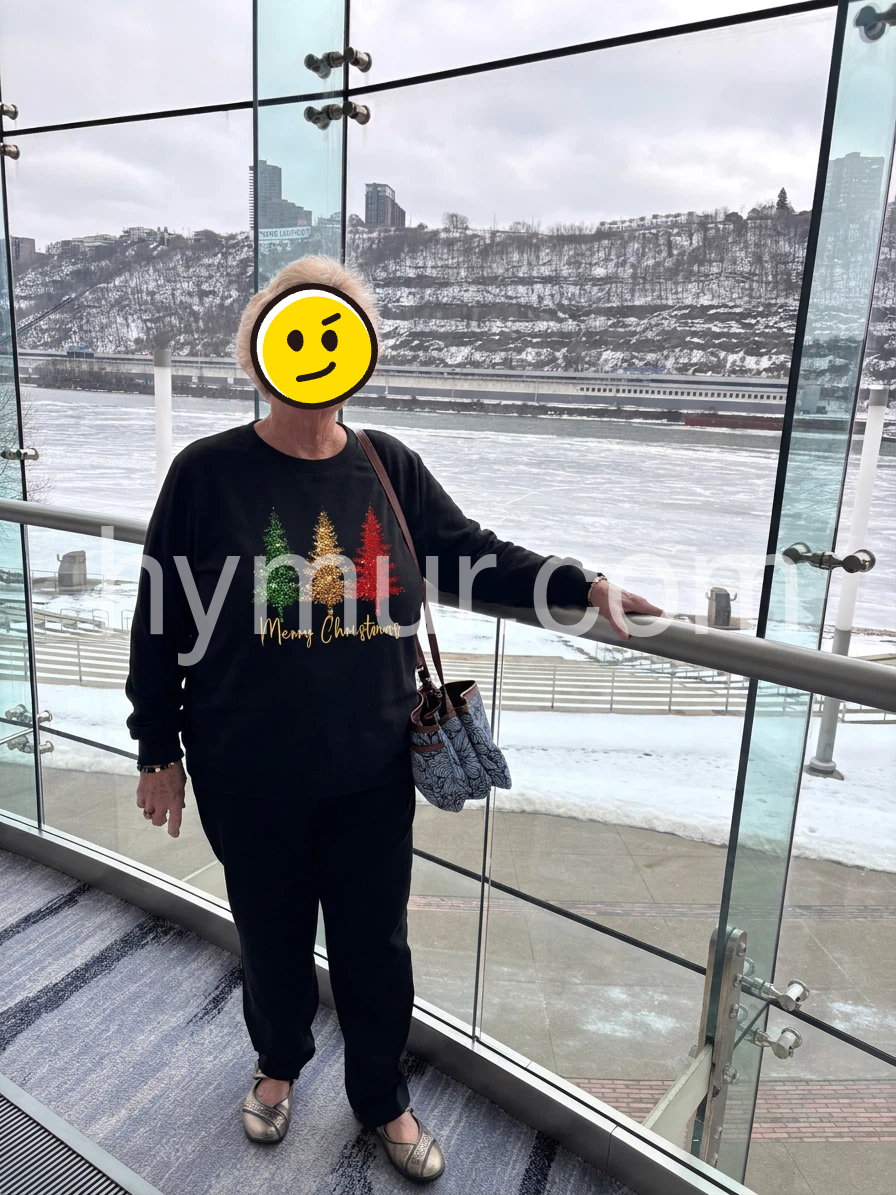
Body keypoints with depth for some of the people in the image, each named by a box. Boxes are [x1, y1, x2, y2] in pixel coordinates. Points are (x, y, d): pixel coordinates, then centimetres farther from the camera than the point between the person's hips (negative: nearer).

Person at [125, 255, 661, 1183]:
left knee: (375, 941, 17)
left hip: (370, 770, 2)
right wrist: (158, 748, -1)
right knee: (271, 933, 21)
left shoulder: (391, 469, -3)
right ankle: (279, 1063, 53)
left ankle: (381, 1098, 44)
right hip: (247, 776, -1)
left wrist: (583, 588, -4)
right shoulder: (208, 472, -10)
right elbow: (160, 623, -5)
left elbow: (474, 556, 5)